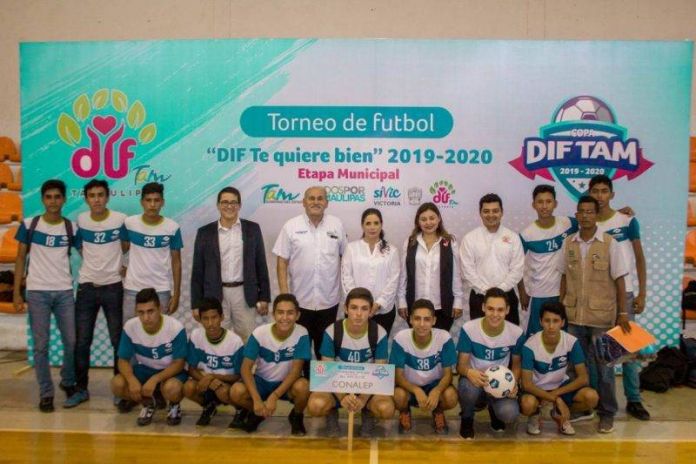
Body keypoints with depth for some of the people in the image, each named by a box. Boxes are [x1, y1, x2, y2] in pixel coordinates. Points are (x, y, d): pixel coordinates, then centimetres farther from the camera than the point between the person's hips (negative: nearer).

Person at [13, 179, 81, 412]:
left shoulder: (72, 227, 2)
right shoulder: (29, 225, 0)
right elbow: (21, 258, 3)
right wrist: (16, 293, -1)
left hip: (65, 292, 1)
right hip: (37, 292, -1)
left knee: (72, 342, 5)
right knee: (41, 345, 4)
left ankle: (68, 381, 29)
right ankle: (46, 393, 16)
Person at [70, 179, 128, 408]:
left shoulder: (120, 219, -7)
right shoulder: (81, 220, 2)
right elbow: (80, 247, 15)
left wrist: (123, 266, -5)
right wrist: (95, 263, 5)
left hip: (113, 287, -2)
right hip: (86, 286, 3)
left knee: (119, 341, 4)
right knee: (81, 342, 7)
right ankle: (81, 388, 21)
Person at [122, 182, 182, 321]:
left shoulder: (172, 228, -6)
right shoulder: (129, 223, -4)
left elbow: (176, 262, -1)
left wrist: (176, 294, -3)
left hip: (161, 291, -1)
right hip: (133, 289, 1)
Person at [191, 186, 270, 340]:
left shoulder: (252, 229, 3)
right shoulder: (205, 232, 2)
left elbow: (261, 265, 5)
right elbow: (197, 271, 4)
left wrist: (264, 297, 1)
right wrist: (196, 304, 0)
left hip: (245, 294, 0)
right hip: (215, 296, 0)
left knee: (248, 340, 5)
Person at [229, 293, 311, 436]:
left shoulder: (301, 334, -20)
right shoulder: (259, 333, -18)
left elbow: (296, 370, -21)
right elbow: (246, 367, -18)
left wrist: (274, 396, -31)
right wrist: (256, 399, -30)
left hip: (287, 382, -1)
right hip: (262, 381, 1)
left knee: (303, 387, -35)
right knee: (236, 391, -28)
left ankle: (296, 416, 2)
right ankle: (256, 413, 8)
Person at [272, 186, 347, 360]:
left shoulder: (336, 225, 1)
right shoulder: (291, 226, -4)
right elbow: (282, 261, -3)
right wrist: (284, 293, -9)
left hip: (329, 300, 1)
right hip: (300, 300, -1)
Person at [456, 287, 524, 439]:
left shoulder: (516, 333, -11)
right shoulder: (468, 329, -17)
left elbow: (516, 363, 5)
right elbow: (461, 364, -12)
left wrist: (514, 381, -17)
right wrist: (469, 372, -36)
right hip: (474, 379, -1)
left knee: (509, 414, -29)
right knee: (470, 387, -38)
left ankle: (494, 409, 13)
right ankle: (467, 418, 0)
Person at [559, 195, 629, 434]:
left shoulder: (609, 243, -6)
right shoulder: (568, 243, 4)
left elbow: (619, 280, -4)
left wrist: (623, 313, -6)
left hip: (602, 316, -3)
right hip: (574, 315, 3)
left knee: (603, 366, 6)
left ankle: (606, 412, 20)